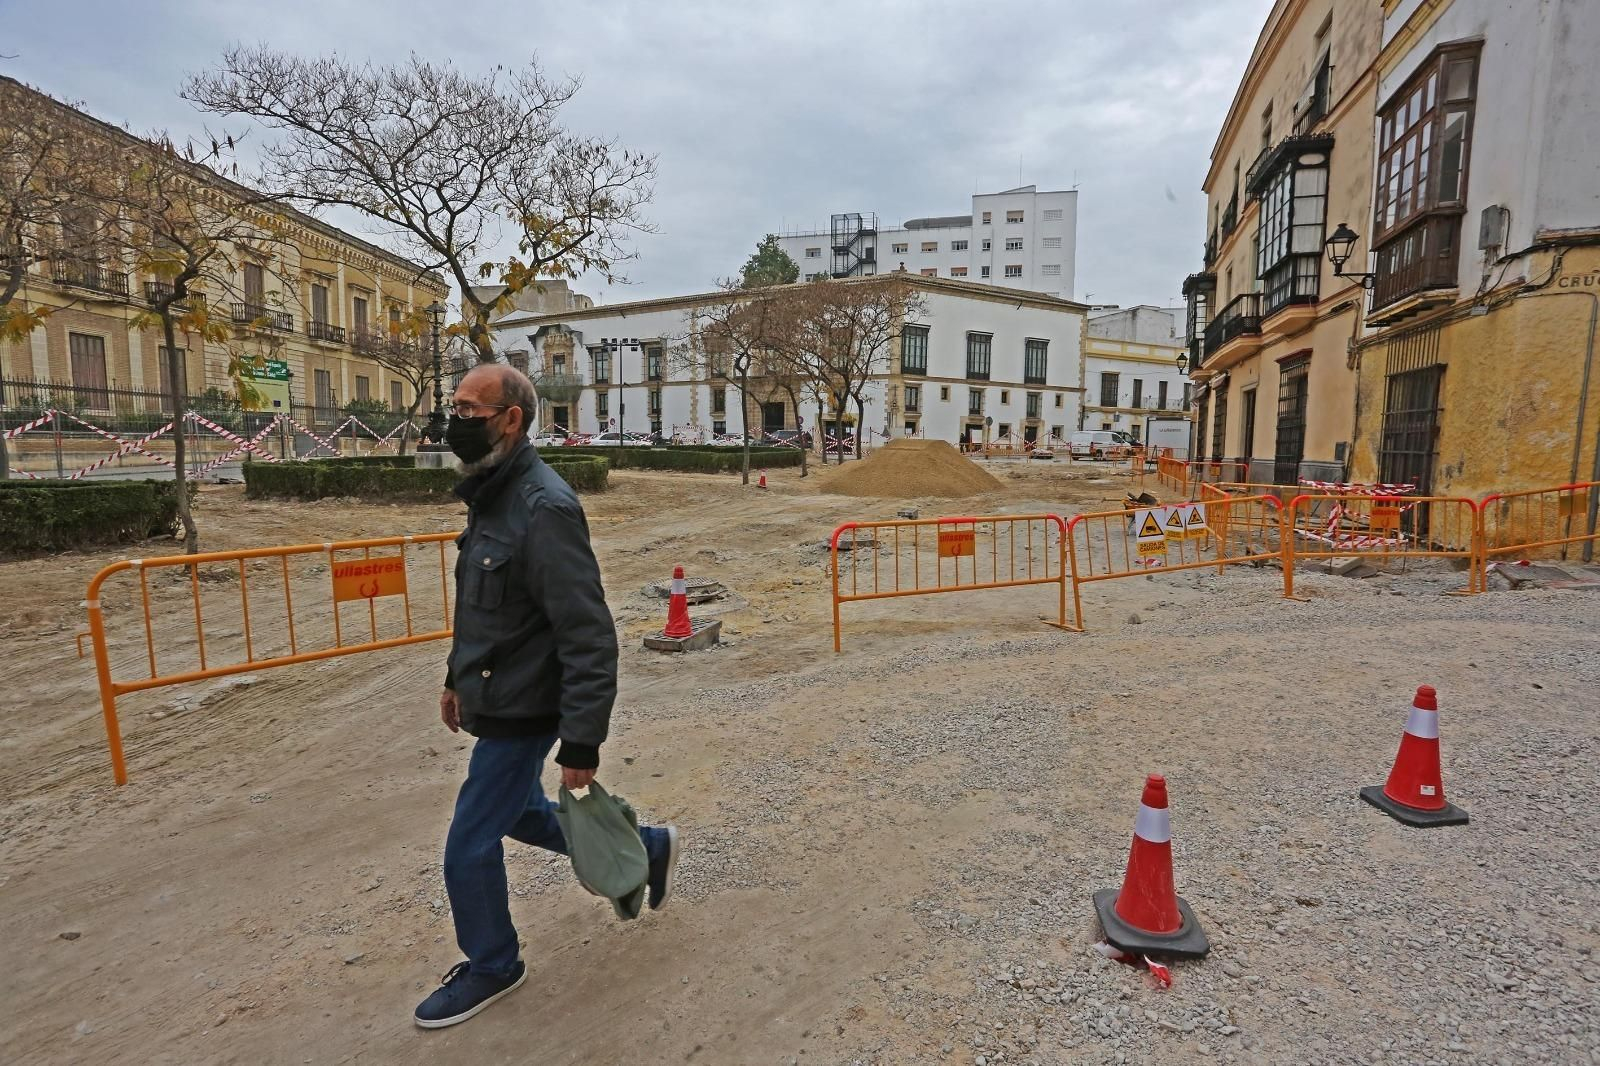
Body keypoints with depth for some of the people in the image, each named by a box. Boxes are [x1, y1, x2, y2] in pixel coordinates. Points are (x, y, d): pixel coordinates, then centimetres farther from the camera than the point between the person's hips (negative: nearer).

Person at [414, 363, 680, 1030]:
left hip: (523, 712, -10)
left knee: (469, 849, 6)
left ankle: (491, 967, 35)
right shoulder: (491, 495, 5)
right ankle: (647, 848, 42)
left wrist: (582, 743, -25)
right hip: (495, 698, 10)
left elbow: (589, 638, -27)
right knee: (519, 815, 25)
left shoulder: (544, 508, -26)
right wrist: (457, 676, 22)